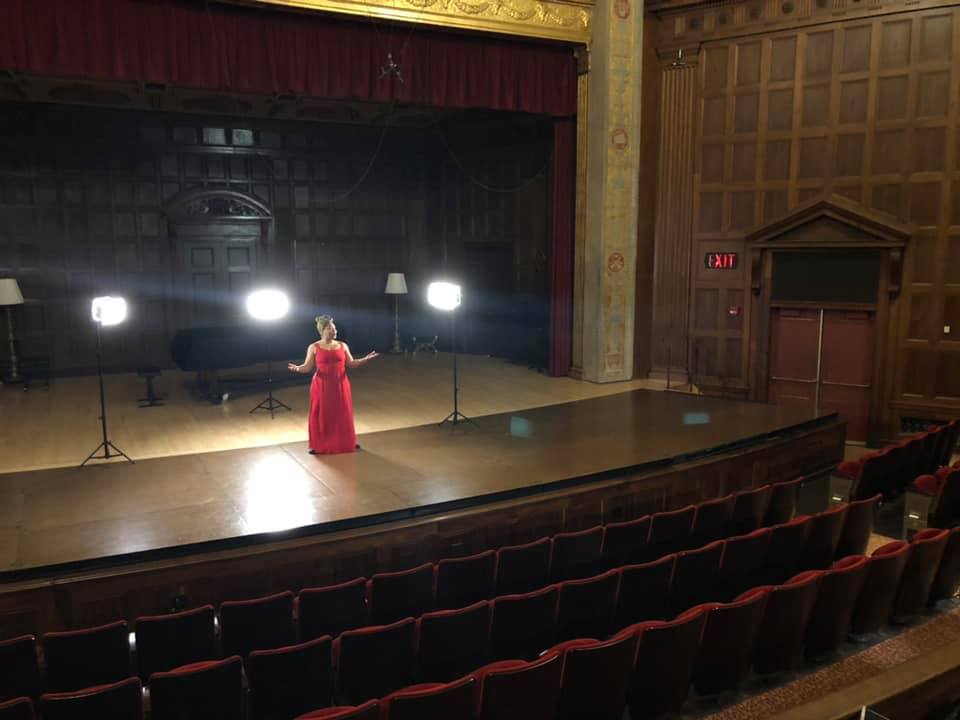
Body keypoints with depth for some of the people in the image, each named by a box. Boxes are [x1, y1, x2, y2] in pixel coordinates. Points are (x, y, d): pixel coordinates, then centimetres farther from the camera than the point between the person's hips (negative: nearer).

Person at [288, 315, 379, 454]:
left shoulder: (342, 345, 6)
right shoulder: (314, 347, -2)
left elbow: (351, 363, 9)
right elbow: (307, 367, -4)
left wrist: (366, 359, -2)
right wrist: (297, 368, -24)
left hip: (340, 385, 3)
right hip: (322, 386, -3)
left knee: (343, 414, 8)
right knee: (321, 415, 1)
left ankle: (346, 443, 22)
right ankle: (319, 446, 11)